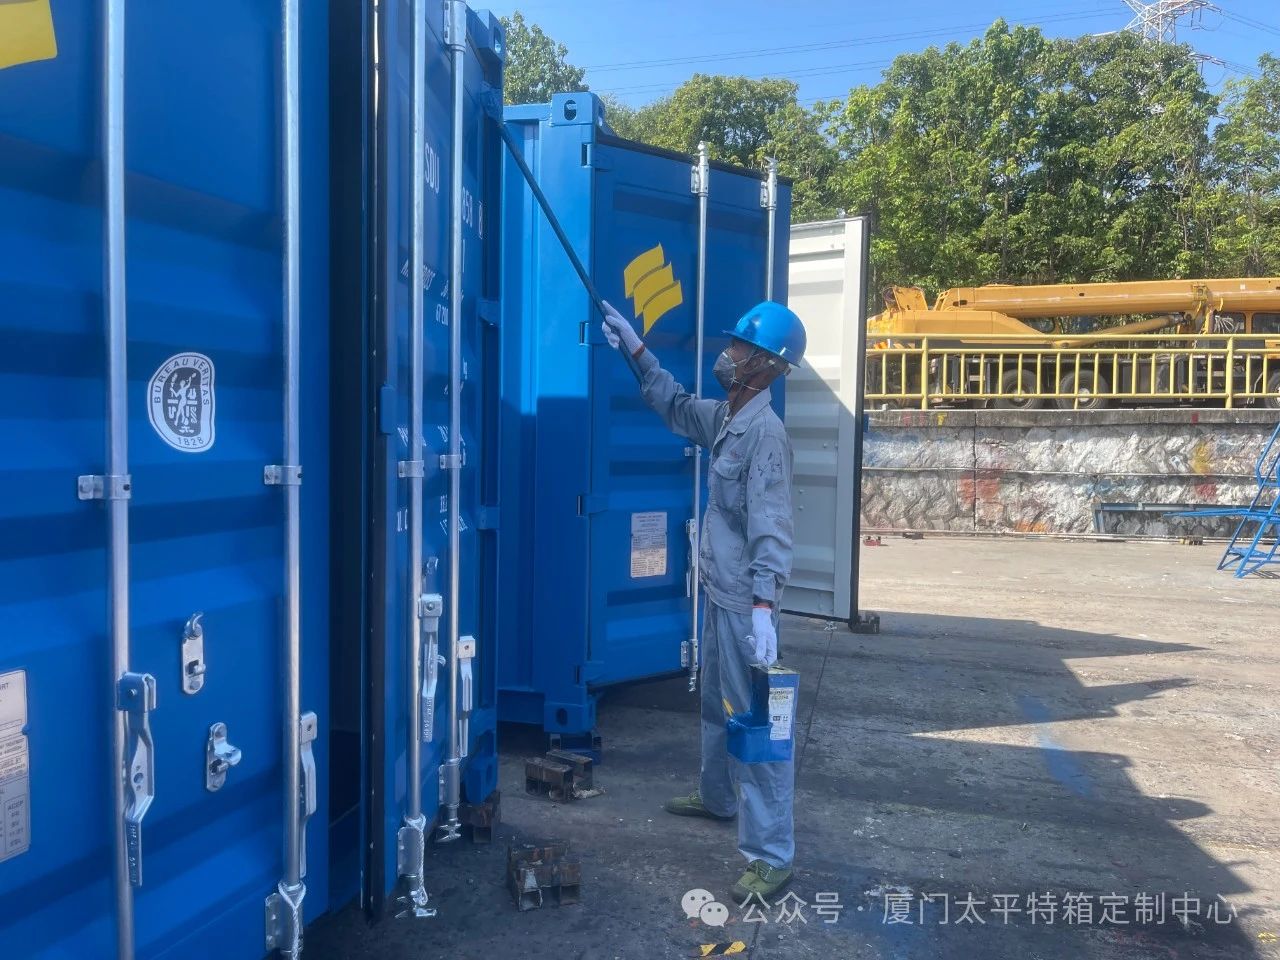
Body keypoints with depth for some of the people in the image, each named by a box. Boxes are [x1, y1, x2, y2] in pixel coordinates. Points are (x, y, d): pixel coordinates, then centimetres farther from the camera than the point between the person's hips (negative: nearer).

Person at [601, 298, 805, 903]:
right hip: (719, 593, 10)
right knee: (717, 703, 25)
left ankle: (771, 856, 2)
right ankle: (717, 796, 46)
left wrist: (763, 606, -34)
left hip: (745, 603, -10)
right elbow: (675, 406, 28)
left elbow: (770, 526, -27)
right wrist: (636, 350, 23)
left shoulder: (764, 431, -20)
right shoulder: (724, 417, 8)